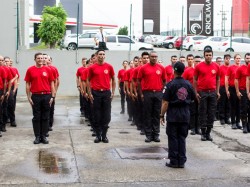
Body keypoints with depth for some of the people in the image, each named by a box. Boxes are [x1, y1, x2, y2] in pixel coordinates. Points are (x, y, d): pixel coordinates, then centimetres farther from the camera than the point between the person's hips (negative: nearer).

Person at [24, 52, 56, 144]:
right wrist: (29, 97, -2)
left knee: (45, 117, 6)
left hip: (46, 96, 1)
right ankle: (37, 136, 11)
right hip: (35, 96, -1)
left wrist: (52, 96, 0)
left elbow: (52, 84, 6)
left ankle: (44, 136, 14)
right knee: (36, 117, 4)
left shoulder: (48, 69, 4)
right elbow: (27, 84, 3)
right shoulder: (30, 70, 1)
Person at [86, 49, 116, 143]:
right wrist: (90, 93, 0)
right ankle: (98, 135, 12)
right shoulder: (92, 67, 1)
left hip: (106, 93, 1)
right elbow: (88, 80, 6)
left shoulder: (109, 67, 3)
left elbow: (113, 79, 10)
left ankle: (104, 135, 12)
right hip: (96, 93, -1)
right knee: (97, 115, 4)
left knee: (106, 115, 2)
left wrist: (113, 92, 4)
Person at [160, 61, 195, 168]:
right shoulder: (188, 84, 2)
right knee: (182, 138, 10)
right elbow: (192, 100, 11)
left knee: (173, 138, 4)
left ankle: (174, 161, 7)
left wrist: (162, 115, -7)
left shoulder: (170, 85, -12)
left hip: (173, 115, -4)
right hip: (185, 115, 4)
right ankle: (182, 161, 12)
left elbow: (165, 102, -13)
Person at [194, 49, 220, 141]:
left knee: (211, 113, 5)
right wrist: (196, 92, -2)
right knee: (202, 113, 2)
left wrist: (217, 91, 8)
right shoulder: (199, 66, -3)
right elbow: (195, 80, 2)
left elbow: (218, 79, 13)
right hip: (202, 92, -3)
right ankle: (203, 133, 10)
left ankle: (208, 133, 13)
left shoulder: (216, 66, 5)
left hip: (213, 92, 3)